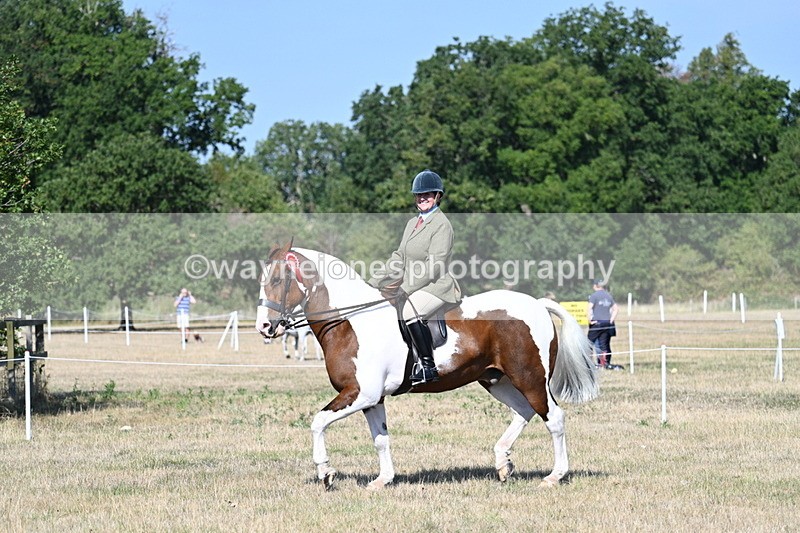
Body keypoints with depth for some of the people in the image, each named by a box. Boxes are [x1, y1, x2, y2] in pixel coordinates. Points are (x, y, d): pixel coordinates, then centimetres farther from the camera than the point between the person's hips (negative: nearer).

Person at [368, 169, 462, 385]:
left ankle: (428, 367, -25)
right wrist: (374, 284, 6)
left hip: (436, 286, -9)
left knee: (410, 311, -34)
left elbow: (434, 265, -18)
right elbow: (399, 257, 19)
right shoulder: (413, 223, 17)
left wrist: (404, 289, -23)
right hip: (412, 287, 10)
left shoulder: (442, 225, -10)